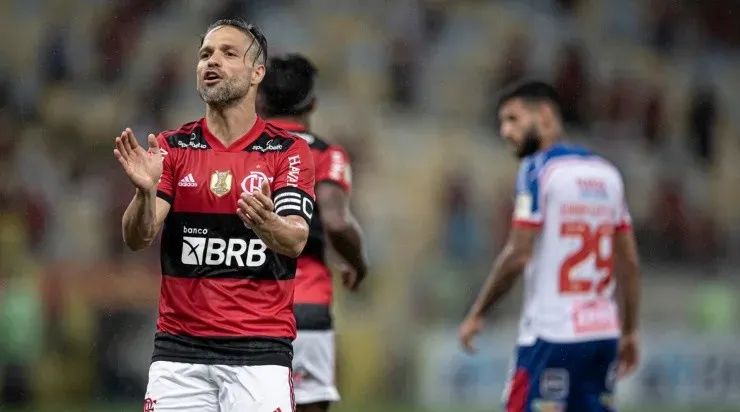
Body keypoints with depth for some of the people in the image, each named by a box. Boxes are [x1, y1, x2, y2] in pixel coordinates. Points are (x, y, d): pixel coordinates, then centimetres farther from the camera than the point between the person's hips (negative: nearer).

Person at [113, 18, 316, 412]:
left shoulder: (289, 151, 1)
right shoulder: (172, 147, 7)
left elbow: (295, 242, -11)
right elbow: (136, 239, -3)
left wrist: (266, 224, -34)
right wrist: (145, 191, -24)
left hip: (259, 350, -2)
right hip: (179, 350, 2)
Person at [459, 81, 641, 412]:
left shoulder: (538, 170, -6)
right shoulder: (607, 173, 14)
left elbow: (517, 256, -12)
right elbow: (629, 263, 15)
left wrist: (477, 314, -3)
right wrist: (630, 331, 20)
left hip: (552, 335, -7)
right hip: (603, 332, 7)